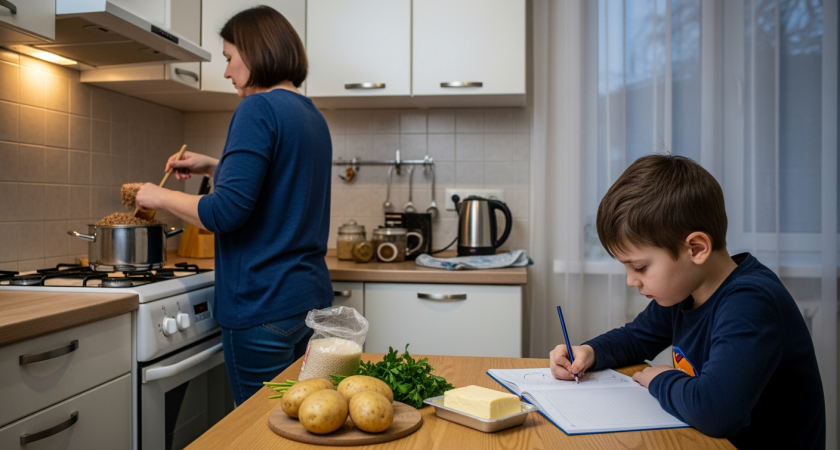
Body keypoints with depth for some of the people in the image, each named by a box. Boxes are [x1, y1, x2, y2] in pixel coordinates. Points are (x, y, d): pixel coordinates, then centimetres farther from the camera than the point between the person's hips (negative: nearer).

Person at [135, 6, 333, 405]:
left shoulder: (259, 108, -13)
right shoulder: (313, 116, 13)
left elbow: (227, 212, -20)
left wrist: (159, 197, -4)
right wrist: (213, 167, 21)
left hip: (263, 305, -8)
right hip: (311, 296, 8)